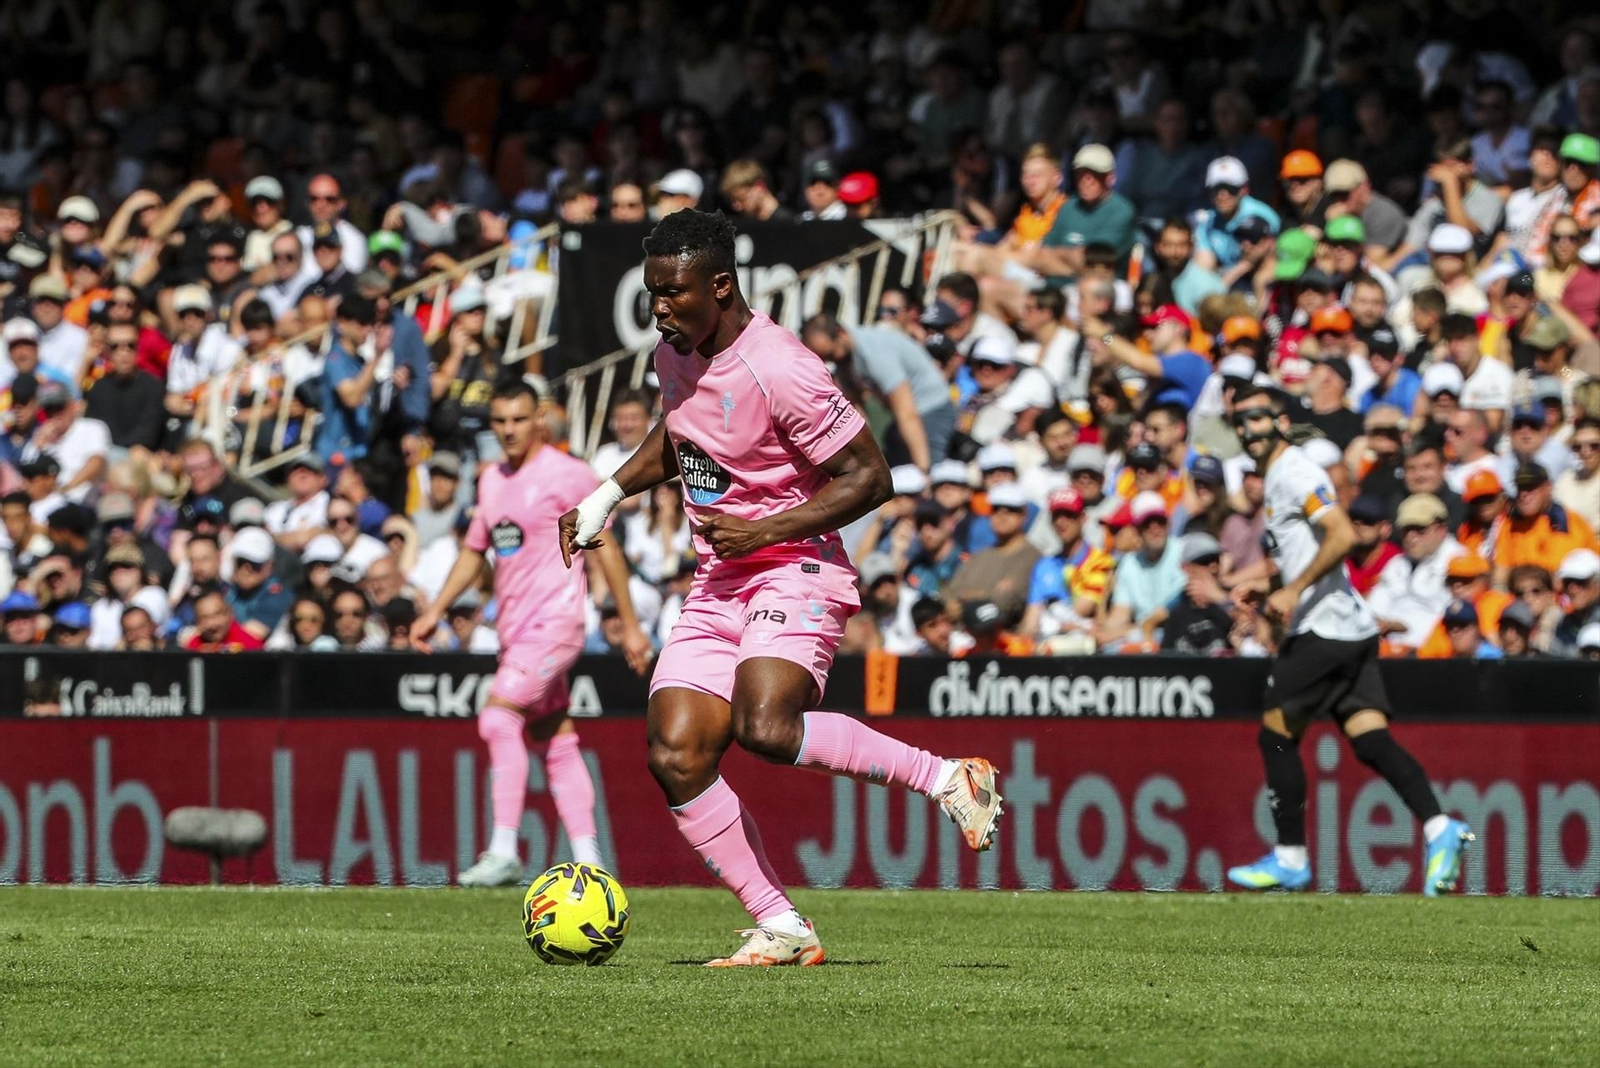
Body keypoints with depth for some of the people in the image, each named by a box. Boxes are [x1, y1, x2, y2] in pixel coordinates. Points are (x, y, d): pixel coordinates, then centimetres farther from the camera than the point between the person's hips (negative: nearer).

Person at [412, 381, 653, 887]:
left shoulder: (566, 474, -7)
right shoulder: (492, 480, 14)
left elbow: (605, 547, -5)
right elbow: (474, 551, 24)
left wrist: (630, 626, -5)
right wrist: (434, 612, 16)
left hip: (554, 618, -8)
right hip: (517, 626, 8)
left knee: (499, 716, -20)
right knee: (555, 742, 7)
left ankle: (504, 852, -22)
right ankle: (588, 861, 9)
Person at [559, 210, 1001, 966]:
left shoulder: (779, 370, -19)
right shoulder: (674, 352, 7)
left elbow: (869, 478, -16)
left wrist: (763, 531, -20)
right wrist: (609, 494, 15)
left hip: (796, 573, -8)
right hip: (716, 586, 8)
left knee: (766, 728, -32)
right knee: (676, 757, -8)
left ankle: (947, 778, -14)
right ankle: (782, 931, -2)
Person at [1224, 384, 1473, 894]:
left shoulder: (1295, 472, -9)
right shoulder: (1277, 477, 21)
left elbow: (1343, 535, -22)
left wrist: (1294, 589, -23)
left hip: (1326, 628, -9)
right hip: (1352, 629, 9)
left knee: (1276, 734, 1)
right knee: (1371, 739, -4)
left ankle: (1290, 857, 6)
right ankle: (1438, 828, -20)